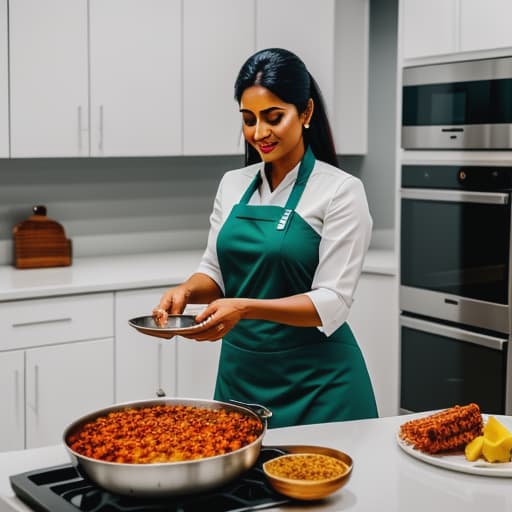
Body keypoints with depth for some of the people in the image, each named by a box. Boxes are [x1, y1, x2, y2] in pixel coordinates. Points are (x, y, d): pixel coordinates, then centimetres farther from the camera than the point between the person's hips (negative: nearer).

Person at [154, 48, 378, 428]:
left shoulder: (341, 190, -11)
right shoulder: (233, 185, 6)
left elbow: (331, 303, -15)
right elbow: (215, 269, 12)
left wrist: (246, 308, -27)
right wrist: (188, 290, -10)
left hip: (315, 381, -5)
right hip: (239, 370, 5)